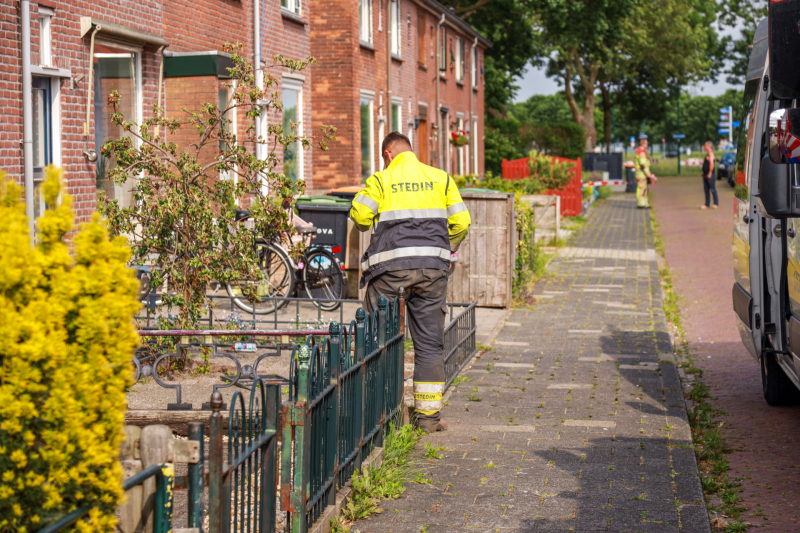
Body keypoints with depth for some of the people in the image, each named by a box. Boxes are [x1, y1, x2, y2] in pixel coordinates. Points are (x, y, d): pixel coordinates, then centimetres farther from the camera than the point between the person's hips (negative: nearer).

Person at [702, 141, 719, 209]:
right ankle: (707, 204, 12)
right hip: (706, 175, 10)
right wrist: (704, 173, 22)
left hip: (710, 174, -10)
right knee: (706, 190, 10)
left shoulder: (710, 154, -13)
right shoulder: (707, 154, 18)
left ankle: (716, 203, -2)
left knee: (712, 189, -6)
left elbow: (711, 163, -23)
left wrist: (710, 173, -25)